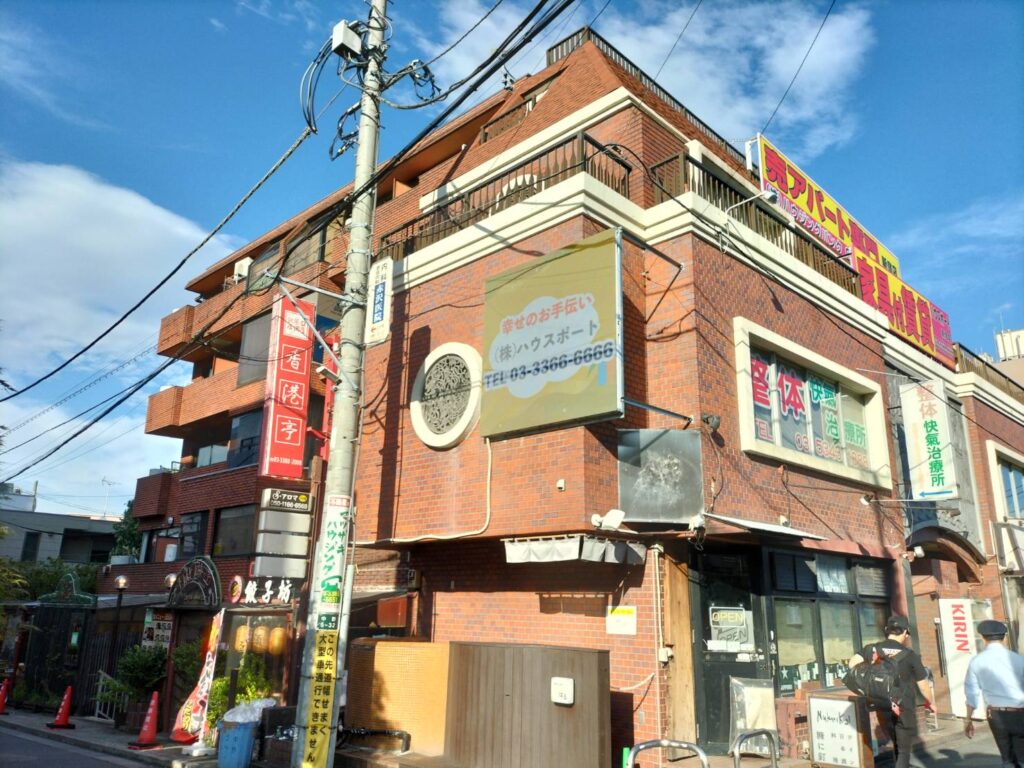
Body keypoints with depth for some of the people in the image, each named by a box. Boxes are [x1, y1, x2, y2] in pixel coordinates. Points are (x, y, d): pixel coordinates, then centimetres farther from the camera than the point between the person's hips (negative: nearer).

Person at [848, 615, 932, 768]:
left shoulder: (872, 649, 0)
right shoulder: (910, 655, -8)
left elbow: (853, 662, -13)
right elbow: (922, 684, -1)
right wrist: (929, 702, 18)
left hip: (882, 707, 4)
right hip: (904, 708, -4)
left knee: (897, 744, 24)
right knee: (904, 750, 6)